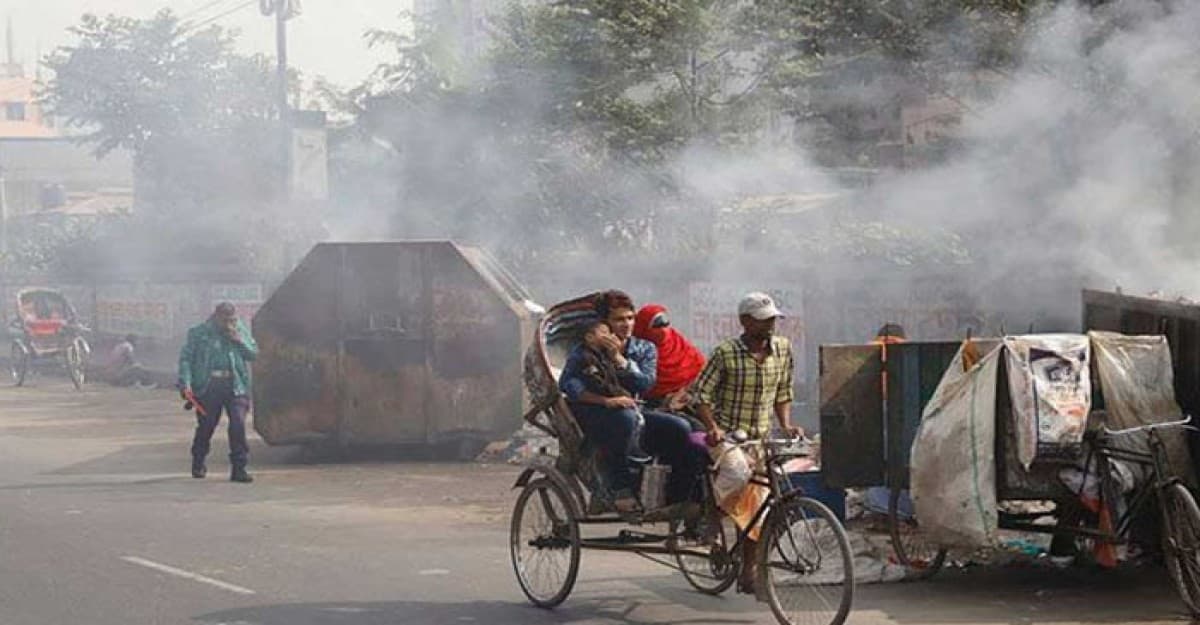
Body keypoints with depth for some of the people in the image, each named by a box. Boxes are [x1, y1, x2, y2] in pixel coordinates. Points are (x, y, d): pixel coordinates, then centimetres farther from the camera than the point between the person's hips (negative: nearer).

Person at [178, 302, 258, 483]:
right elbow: (185, 358, 1)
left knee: (238, 424, -12)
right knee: (206, 425, 7)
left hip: (235, 386, 2)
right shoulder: (199, 333, 2)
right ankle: (198, 463, 31)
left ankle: (238, 468, -7)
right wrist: (185, 383, -10)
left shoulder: (241, 331, 12)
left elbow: (254, 353, 10)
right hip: (208, 385, -1)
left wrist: (239, 341, -5)